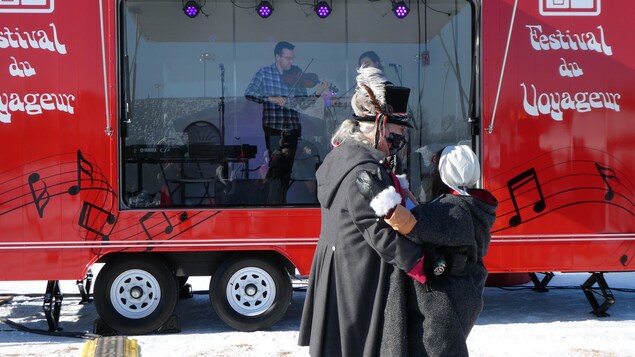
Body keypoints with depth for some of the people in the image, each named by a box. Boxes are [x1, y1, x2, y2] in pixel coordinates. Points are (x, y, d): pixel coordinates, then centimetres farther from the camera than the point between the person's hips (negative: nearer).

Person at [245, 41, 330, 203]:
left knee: (286, 169, 8)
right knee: (277, 167, -11)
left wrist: (317, 94, -14)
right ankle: (274, 204, -4)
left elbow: (301, 103, 3)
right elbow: (249, 93, -8)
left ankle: (279, 202, 20)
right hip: (273, 129, -3)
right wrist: (270, 99, -18)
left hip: (292, 129, 4)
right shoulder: (264, 73, 0)